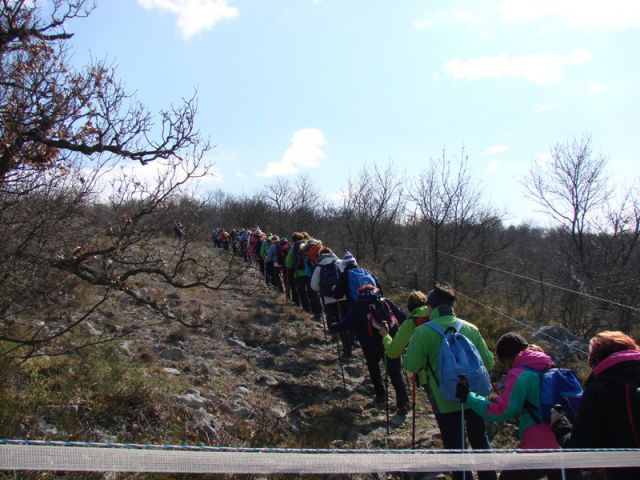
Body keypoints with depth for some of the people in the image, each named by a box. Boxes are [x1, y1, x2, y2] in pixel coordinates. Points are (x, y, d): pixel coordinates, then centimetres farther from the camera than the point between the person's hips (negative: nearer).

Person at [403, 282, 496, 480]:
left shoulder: (423, 332, -16)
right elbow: (488, 362, 0)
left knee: (455, 447, 13)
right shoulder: (470, 328, -4)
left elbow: (411, 365, -13)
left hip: (445, 400, -3)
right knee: (480, 442, 23)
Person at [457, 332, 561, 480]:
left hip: (540, 448, -7)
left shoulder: (519, 374, -14)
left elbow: (501, 412, -18)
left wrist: (468, 397, -11)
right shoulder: (549, 367, 9)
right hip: (562, 443, 7)